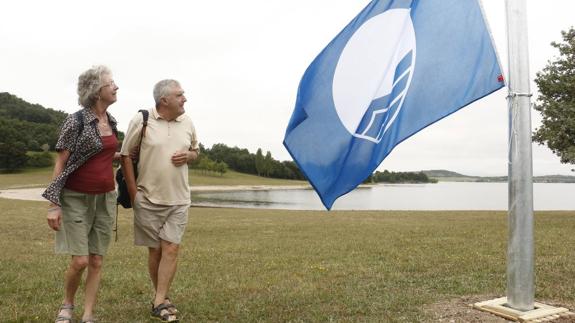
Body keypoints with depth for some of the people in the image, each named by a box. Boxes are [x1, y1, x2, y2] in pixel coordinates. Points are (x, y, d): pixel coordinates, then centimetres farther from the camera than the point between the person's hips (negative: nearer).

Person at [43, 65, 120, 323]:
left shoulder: (111, 121, 7)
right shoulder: (76, 121, -12)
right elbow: (61, 163, -11)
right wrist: (53, 205, -14)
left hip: (105, 198, 6)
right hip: (76, 198, -5)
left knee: (97, 261, 5)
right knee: (80, 261, -7)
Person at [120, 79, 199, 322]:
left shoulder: (187, 123, 4)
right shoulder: (141, 120, -7)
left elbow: (195, 150, 18)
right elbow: (126, 155, -2)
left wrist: (188, 156, -7)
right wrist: (133, 191, -6)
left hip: (178, 200, 2)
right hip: (148, 199, -2)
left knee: (171, 249, -5)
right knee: (155, 250, 9)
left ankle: (159, 302, 2)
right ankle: (162, 298, 24)